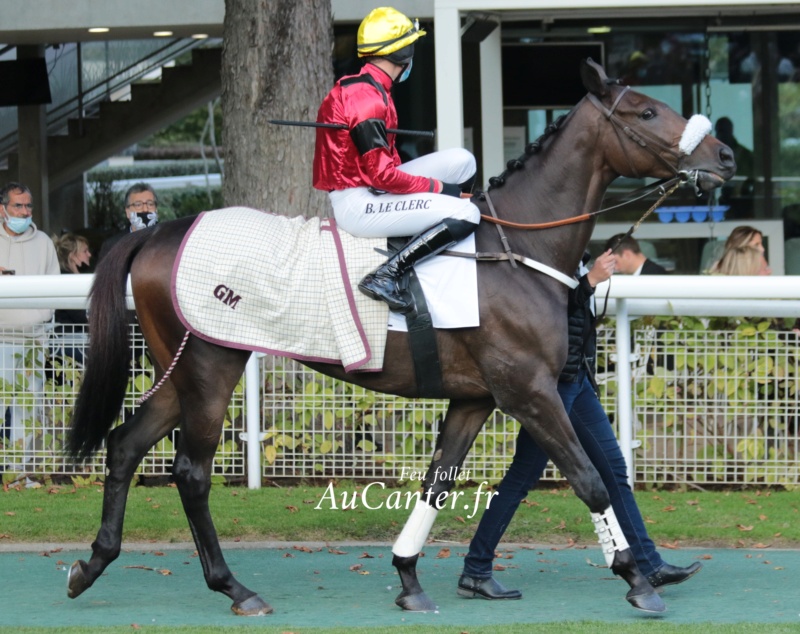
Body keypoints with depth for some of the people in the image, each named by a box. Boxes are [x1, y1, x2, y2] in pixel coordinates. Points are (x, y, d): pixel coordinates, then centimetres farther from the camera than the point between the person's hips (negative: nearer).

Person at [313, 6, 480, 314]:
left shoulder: (366, 89, 13)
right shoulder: (367, 99, -19)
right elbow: (382, 175, -21)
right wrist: (441, 188, -11)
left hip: (370, 187, 10)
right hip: (358, 205, -10)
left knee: (462, 161, 8)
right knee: (466, 214, -20)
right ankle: (386, 276, -21)